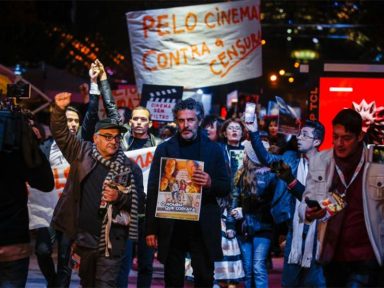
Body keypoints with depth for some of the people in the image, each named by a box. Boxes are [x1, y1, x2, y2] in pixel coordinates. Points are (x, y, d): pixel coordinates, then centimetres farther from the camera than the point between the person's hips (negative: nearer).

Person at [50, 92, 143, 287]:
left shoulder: (130, 168, 0)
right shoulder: (82, 153, 5)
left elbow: (137, 200, 1)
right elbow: (60, 133, 1)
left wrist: (119, 197, -17)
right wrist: (59, 109, -14)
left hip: (111, 239, -3)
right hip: (84, 234, 3)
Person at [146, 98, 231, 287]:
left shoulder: (213, 149, 6)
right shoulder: (164, 149, 5)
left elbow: (226, 188, 7)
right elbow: (153, 190, 3)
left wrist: (210, 184, -17)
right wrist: (151, 228, -2)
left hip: (203, 227, 0)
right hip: (171, 227, 0)